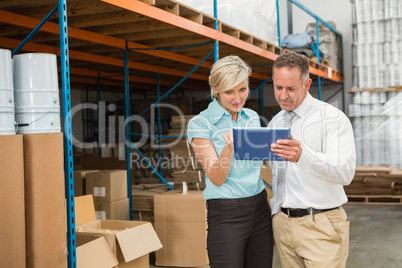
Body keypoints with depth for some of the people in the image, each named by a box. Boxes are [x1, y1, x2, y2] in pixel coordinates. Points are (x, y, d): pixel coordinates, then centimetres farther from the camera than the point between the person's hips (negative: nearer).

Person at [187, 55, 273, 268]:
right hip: (226, 214, -5)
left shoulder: (252, 117, 10)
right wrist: (229, 145, -30)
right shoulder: (200, 123, -7)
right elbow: (217, 178, -12)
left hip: (260, 209, 5)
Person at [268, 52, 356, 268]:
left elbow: (345, 171, -25)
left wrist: (303, 156, -41)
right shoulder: (274, 124, 12)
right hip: (283, 222, 6)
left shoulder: (332, 118, -9)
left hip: (321, 226, -5)